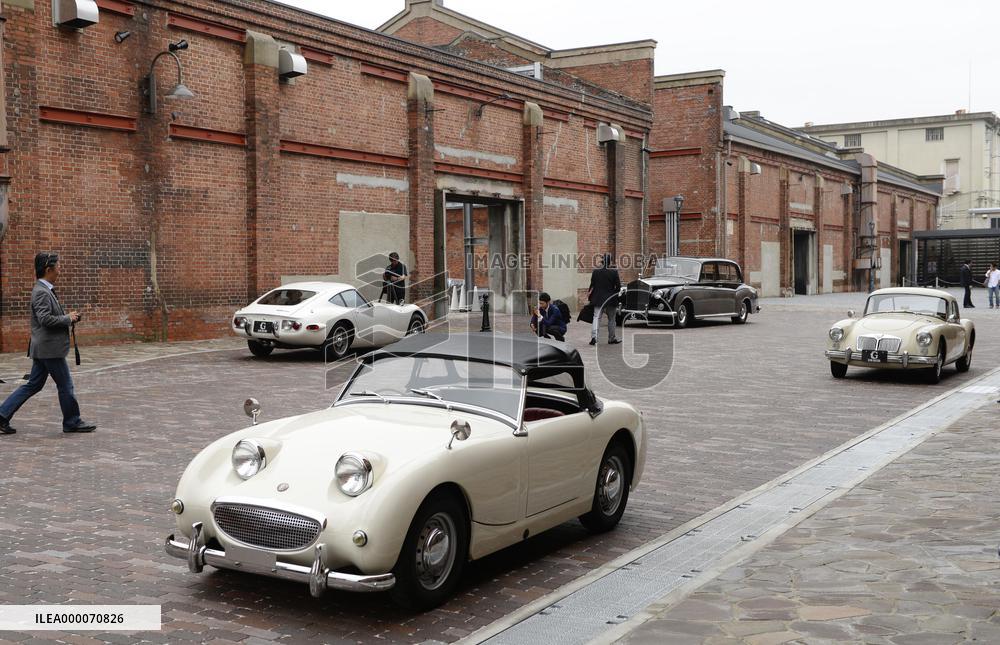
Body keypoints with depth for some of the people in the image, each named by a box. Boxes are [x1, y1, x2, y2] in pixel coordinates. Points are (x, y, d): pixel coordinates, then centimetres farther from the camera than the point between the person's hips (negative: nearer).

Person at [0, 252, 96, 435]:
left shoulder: (45, 290, 15)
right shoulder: (42, 292, -17)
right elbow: (45, 319, -26)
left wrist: (69, 316, 10)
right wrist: (68, 319, -15)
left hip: (43, 349, 10)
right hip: (49, 348, -10)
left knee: (33, 385, 14)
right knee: (65, 385, 1)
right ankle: (72, 422, 11)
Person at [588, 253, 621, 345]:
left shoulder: (596, 271, -4)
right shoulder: (614, 272, -8)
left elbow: (592, 285, 2)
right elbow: (618, 286, -6)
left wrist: (590, 293, 18)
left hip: (598, 299, 1)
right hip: (611, 299, -1)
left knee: (596, 317, 0)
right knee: (612, 319, 13)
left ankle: (594, 336, -19)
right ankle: (612, 338, 20)